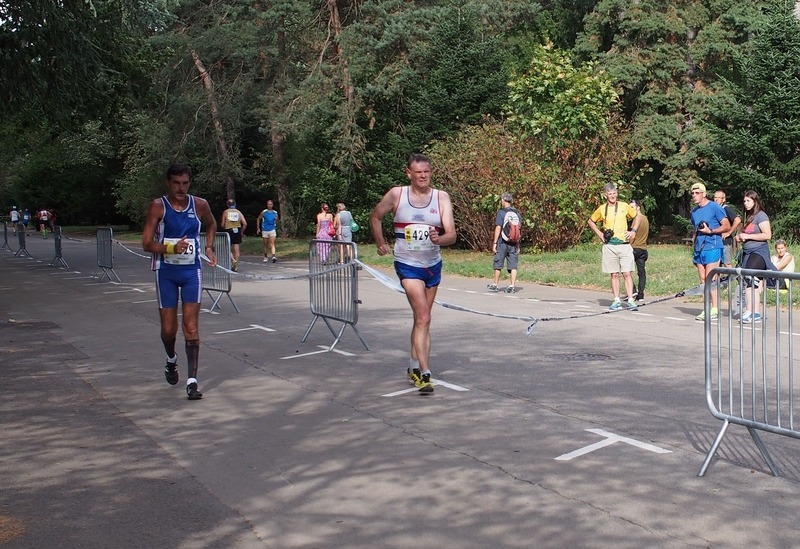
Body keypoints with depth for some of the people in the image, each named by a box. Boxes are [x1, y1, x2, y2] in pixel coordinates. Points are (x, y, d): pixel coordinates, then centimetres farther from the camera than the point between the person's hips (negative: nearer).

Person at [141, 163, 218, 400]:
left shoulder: (199, 205, 0)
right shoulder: (158, 206, -7)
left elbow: (211, 224, 22)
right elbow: (147, 243, -12)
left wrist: (209, 248, 7)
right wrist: (171, 248, -28)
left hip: (192, 271, 1)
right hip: (166, 271, -1)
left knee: (191, 326, -6)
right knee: (168, 328, 7)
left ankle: (192, 382, -5)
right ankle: (171, 360, 40)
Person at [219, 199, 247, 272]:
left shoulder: (225, 212, 0)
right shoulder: (238, 212, 6)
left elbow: (222, 225, -3)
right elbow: (245, 224, -3)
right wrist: (242, 232, 9)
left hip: (229, 231, -2)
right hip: (237, 231, 2)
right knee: (236, 249, 6)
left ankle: (233, 260, -18)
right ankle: (236, 266, 8)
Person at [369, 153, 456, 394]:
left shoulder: (442, 198, -4)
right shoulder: (396, 194, -7)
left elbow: (452, 235, -12)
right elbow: (375, 217, 10)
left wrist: (439, 239, -32)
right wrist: (380, 244, 10)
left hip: (433, 264, 3)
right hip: (408, 264, -3)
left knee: (421, 318, 15)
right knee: (423, 318, -16)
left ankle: (414, 366, 30)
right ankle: (424, 373, -16)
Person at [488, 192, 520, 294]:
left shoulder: (501, 212, -8)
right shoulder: (517, 213, 8)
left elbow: (498, 228, -11)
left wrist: (495, 243, -7)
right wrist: (518, 245, 15)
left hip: (502, 242, -4)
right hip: (514, 243, 4)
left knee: (498, 264, 8)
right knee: (513, 266, 3)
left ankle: (495, 285, 17)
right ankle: (512, 286, -1)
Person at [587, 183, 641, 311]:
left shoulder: (624, 206, 5)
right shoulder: (601, 209, 4)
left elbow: (636, 217, 19)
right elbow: (591, 221, 19)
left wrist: (633, 231, 6)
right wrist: (599, 234, 7)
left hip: (624, 245, 0)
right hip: (609, 246, 1)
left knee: (627, 273, -5)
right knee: (614, 274, 5)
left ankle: (630, 301, -4)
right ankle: (617, 301, 10)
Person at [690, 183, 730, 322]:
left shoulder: (714, 207, -6)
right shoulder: (694, 211, 16)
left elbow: (727, 226, -7)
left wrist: (710, 231, -17)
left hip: (712, 247, -7)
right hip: (699, 248, 7)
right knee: (703, 280, 6)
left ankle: (715, 309, -6)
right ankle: (707, 308, 11)